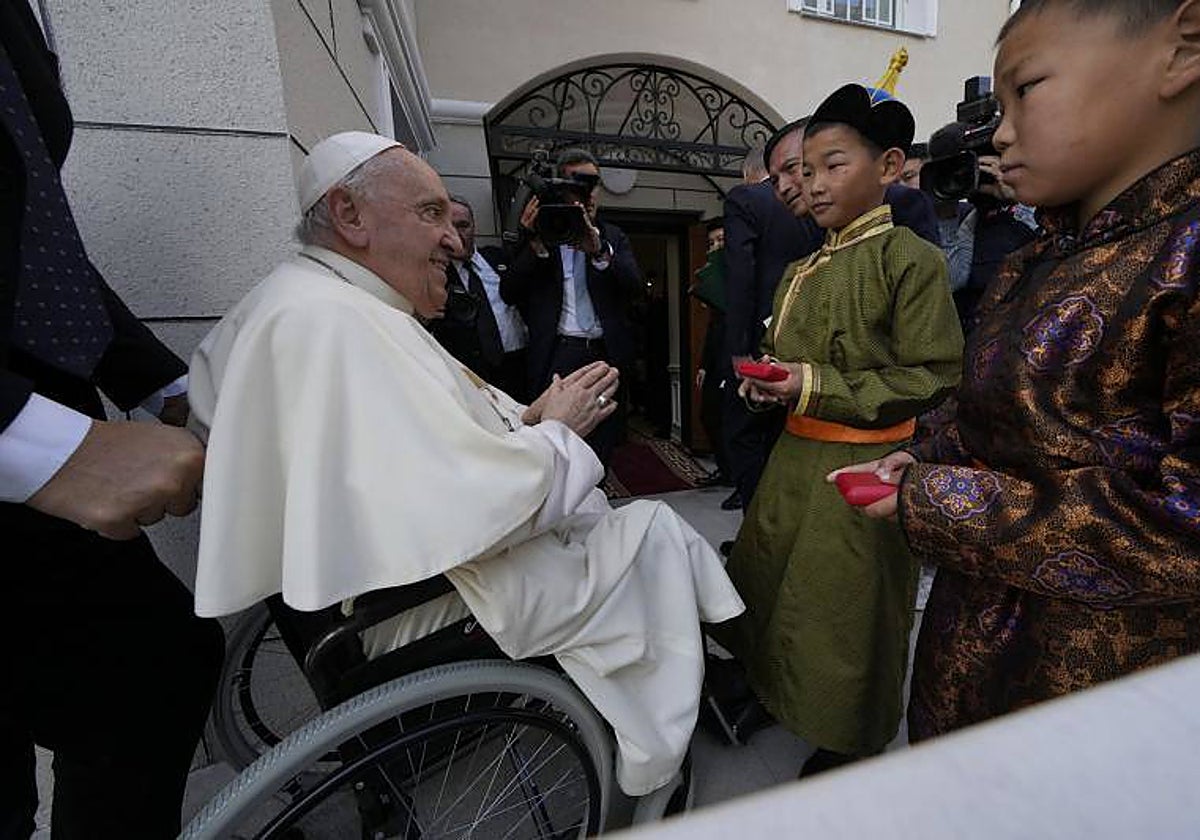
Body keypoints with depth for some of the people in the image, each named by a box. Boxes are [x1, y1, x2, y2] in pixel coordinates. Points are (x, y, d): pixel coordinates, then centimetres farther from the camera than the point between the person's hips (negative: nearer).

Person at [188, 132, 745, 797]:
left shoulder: (333, 303, 8)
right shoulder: (331, 320, -25)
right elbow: (478, 509, -31)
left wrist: (527, 421, -1)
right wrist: (556, 429, -14)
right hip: (440, 605, -9)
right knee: (656, 532, 6)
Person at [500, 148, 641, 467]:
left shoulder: (614, 238, 14)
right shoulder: (538, 233, 7)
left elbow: (634, 285, -4)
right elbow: (508, 293, -3)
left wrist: (598, 251, -21)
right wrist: (536, 246, -16)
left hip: (606, 354, 3)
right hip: (558, 356, -2)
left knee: (602, 448, 10)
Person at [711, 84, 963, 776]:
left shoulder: (912, 260, -9)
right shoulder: (801, 272, 11)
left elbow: (932, 379, -13)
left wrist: (819, 386, -21)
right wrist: (764, 382, -4)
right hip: (796, 457, 7)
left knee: (849, 605, 8)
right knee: (768, 579, 15)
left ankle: (853, 742, 36)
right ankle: (770, 687, 43)